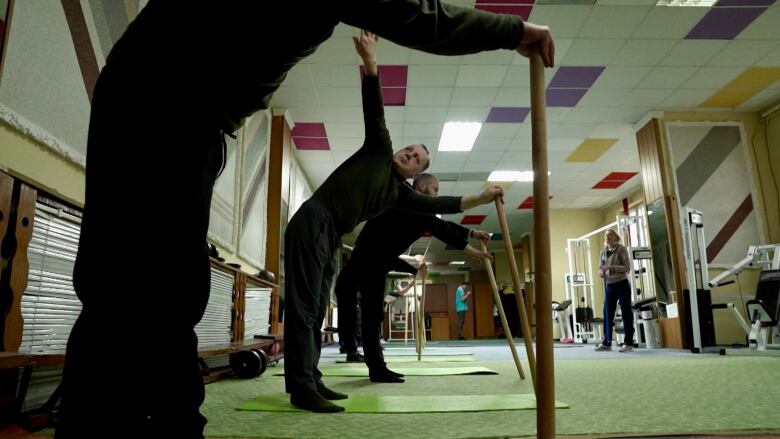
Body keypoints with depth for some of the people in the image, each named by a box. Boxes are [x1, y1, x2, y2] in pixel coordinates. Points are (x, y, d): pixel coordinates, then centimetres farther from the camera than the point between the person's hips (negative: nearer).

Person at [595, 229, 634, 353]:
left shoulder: (621, 249, -5)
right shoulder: (603, 251, 10)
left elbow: (627, 268, -11)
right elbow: (601, 267, 14)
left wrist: (612, 267, -22)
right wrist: (601, 272, -8)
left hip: (622, 284, -5)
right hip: (609, 285, 5)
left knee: (626, 313, 1)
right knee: (608, 314, 6)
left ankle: (628, 343, 5)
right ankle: (607, 342, 13)